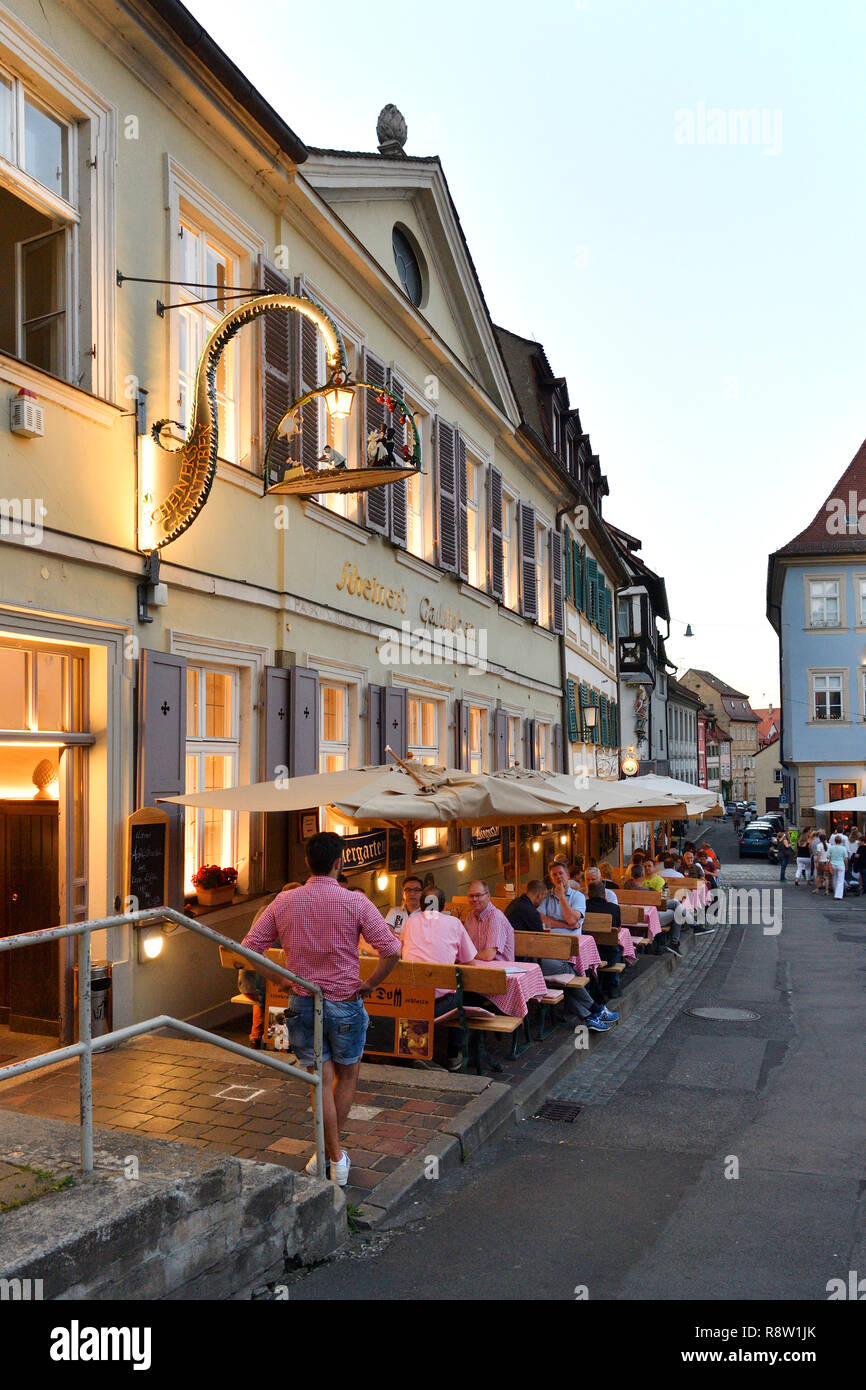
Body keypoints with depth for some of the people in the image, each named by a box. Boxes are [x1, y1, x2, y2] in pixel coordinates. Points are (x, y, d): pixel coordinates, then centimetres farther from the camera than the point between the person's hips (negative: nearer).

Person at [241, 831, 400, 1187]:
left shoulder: (283, 902, -4)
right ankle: (333, 1153, 26)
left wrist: (281, 980, 6)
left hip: (302, 1003, 2)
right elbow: (392, 950, -19)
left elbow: (249, 948, -2)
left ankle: (334, 1156, 15)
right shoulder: (355, 903, -13)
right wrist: (368, 985, -6)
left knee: (322, 1080, 12)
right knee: (347, 1076, 18)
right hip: (344, 1004, -2)